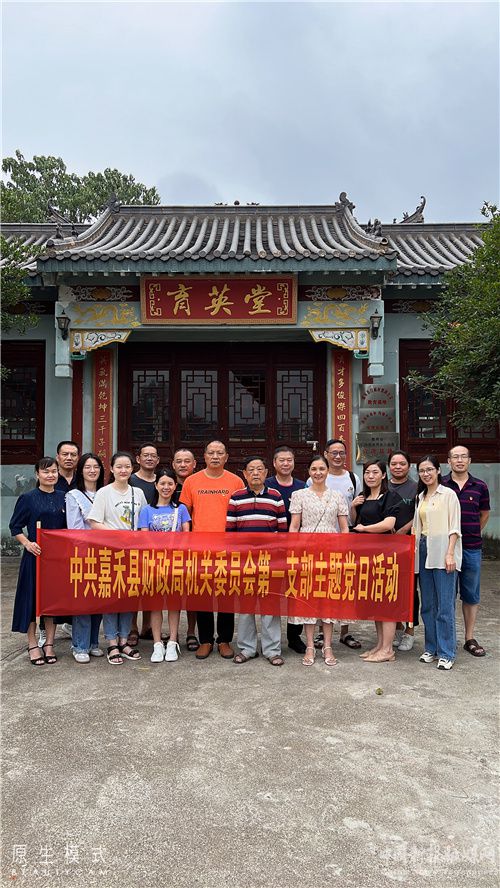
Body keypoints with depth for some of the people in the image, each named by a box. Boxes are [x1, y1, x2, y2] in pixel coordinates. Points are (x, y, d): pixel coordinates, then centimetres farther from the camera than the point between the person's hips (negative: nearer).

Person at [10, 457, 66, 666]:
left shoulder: (63, 498, 7)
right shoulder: (28, 498, -4)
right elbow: (15, 526, -2)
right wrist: (27, 543, -16)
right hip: (35, 554, -3)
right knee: (33, 597, 2)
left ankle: (49, 644, 19)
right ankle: (33, 645, 15)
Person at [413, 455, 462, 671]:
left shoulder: (448, 494, -2)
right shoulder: (420, 497, 16)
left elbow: (454, 527, -6)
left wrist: (450, 554, -13)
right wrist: (414, 551, 11)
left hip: (442, 551, -6)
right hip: (424, 551, 6)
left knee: (445, 605, -5)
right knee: (428, 604, 10)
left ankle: (446, 653, 2)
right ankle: (431, 648, 20)